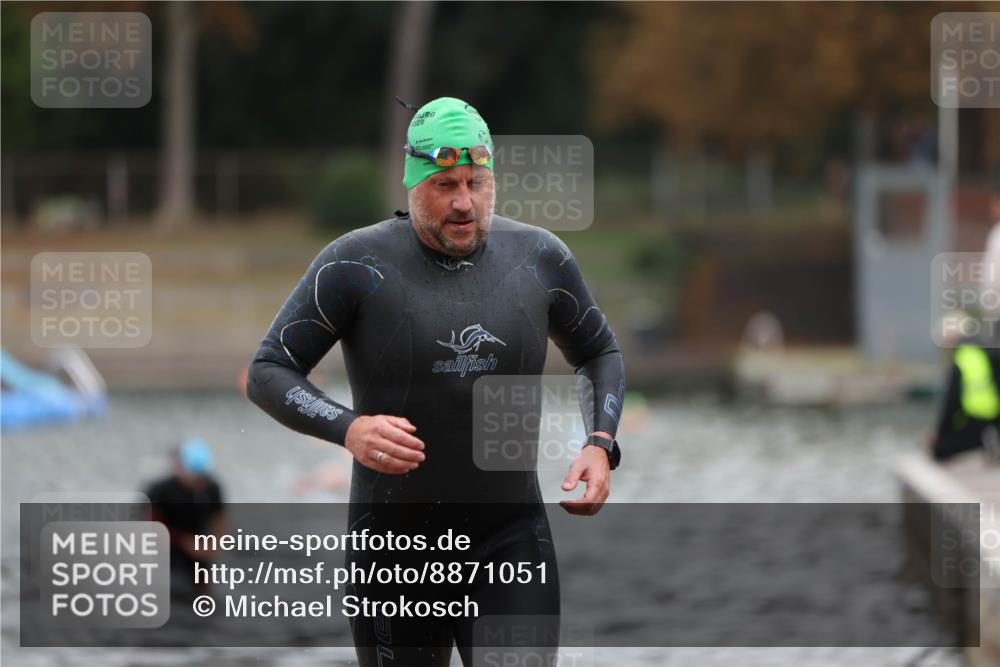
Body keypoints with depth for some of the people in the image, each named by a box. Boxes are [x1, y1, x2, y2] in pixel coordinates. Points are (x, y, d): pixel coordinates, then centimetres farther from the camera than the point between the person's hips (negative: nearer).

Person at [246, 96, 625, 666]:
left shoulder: (538, 257, 2)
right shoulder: (358, 263, -7)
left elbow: (600, 353, 19)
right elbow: (268, 373, -7)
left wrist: (600, 447, 0)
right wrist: (347, 428, -25)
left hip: (512, 539, 2)